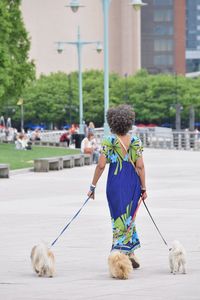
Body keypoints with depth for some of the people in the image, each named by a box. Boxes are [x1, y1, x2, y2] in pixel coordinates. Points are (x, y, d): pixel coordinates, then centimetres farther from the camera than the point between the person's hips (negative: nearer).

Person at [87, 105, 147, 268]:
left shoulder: (108, 141, -5)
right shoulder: (136, 141, -1)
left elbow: (101, 165, -7)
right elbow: (140, 166, -2)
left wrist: (93, 186, 1)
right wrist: (143, 188, 5)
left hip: (115, 182, -2)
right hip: (133, 182, 2)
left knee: (119, 218, 8)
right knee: (129, 217, 15)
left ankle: (127, 253, 6)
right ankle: (130, 253, 7)